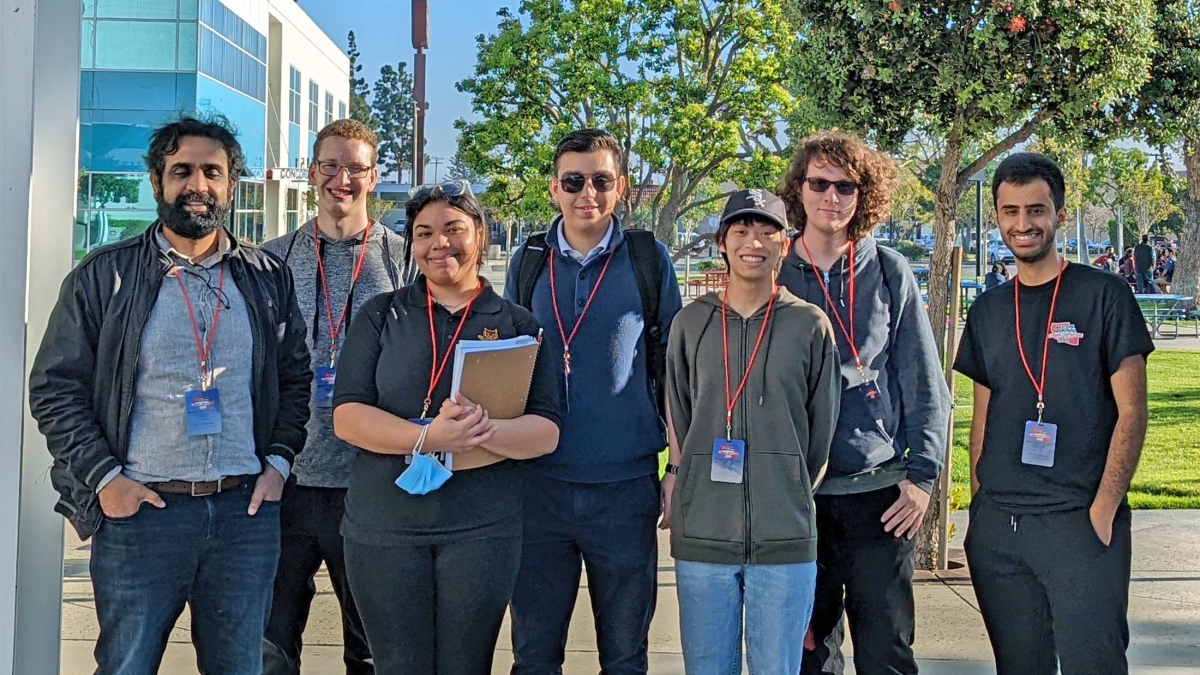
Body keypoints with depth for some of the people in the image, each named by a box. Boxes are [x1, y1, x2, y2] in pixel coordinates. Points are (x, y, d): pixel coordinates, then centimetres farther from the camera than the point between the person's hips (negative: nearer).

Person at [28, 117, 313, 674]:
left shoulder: (268, 278, 9)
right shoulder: (104, 276, 1)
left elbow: (295, 378, 16)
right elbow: (55, 387, 1)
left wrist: (279, 461, 3)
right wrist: (104, 477, -7)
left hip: (247, 509, 2)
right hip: (139, 509, -2)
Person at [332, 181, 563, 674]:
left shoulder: (517, 324, 5)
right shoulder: (381, 316, 6)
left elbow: (546, 430, -1)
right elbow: (347, 416, -4)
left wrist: (486, 431, -23)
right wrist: (429, 437, -22)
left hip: (483, 528, 0)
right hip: (385, 524, 0)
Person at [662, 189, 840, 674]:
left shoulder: (811, 325, 2)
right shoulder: (691, 323, 6)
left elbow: (822, 431, 7)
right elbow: (678, 422, 12)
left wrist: (787, 502, 10)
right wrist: (683, 487, 8)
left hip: (786, 541, -1)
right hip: (701, 535, 1)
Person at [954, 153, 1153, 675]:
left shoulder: (1103, 296, -2)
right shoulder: (988, 312, 11)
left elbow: (1131, 412, -6)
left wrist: (1103, 511, -13)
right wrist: (978, 505, 8)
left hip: (1079, 522, -4)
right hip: (997, 527, 5)